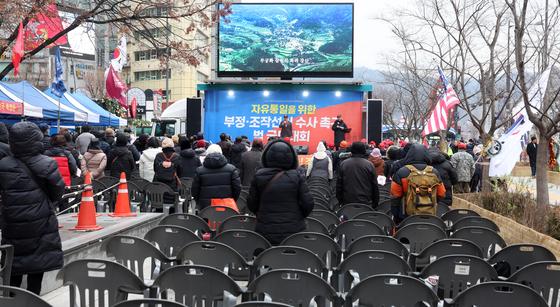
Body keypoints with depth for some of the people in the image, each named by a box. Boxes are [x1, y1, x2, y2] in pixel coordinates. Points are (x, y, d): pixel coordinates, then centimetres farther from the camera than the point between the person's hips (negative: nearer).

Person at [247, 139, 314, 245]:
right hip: (294, 231, -1)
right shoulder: (297, 176, -8)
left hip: (265, 232, 1)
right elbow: (308, 203, -7)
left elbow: (251, 204, 2)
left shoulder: (259, 176, -4)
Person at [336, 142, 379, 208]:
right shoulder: (369, 165, -1)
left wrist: (340, 200, 14)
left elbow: (339, 184, 6)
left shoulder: (343, 164, 2)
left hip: (347, 202, 1)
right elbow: (375, 186, 2)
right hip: (366, 202, -1)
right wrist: (375, 203, 10)